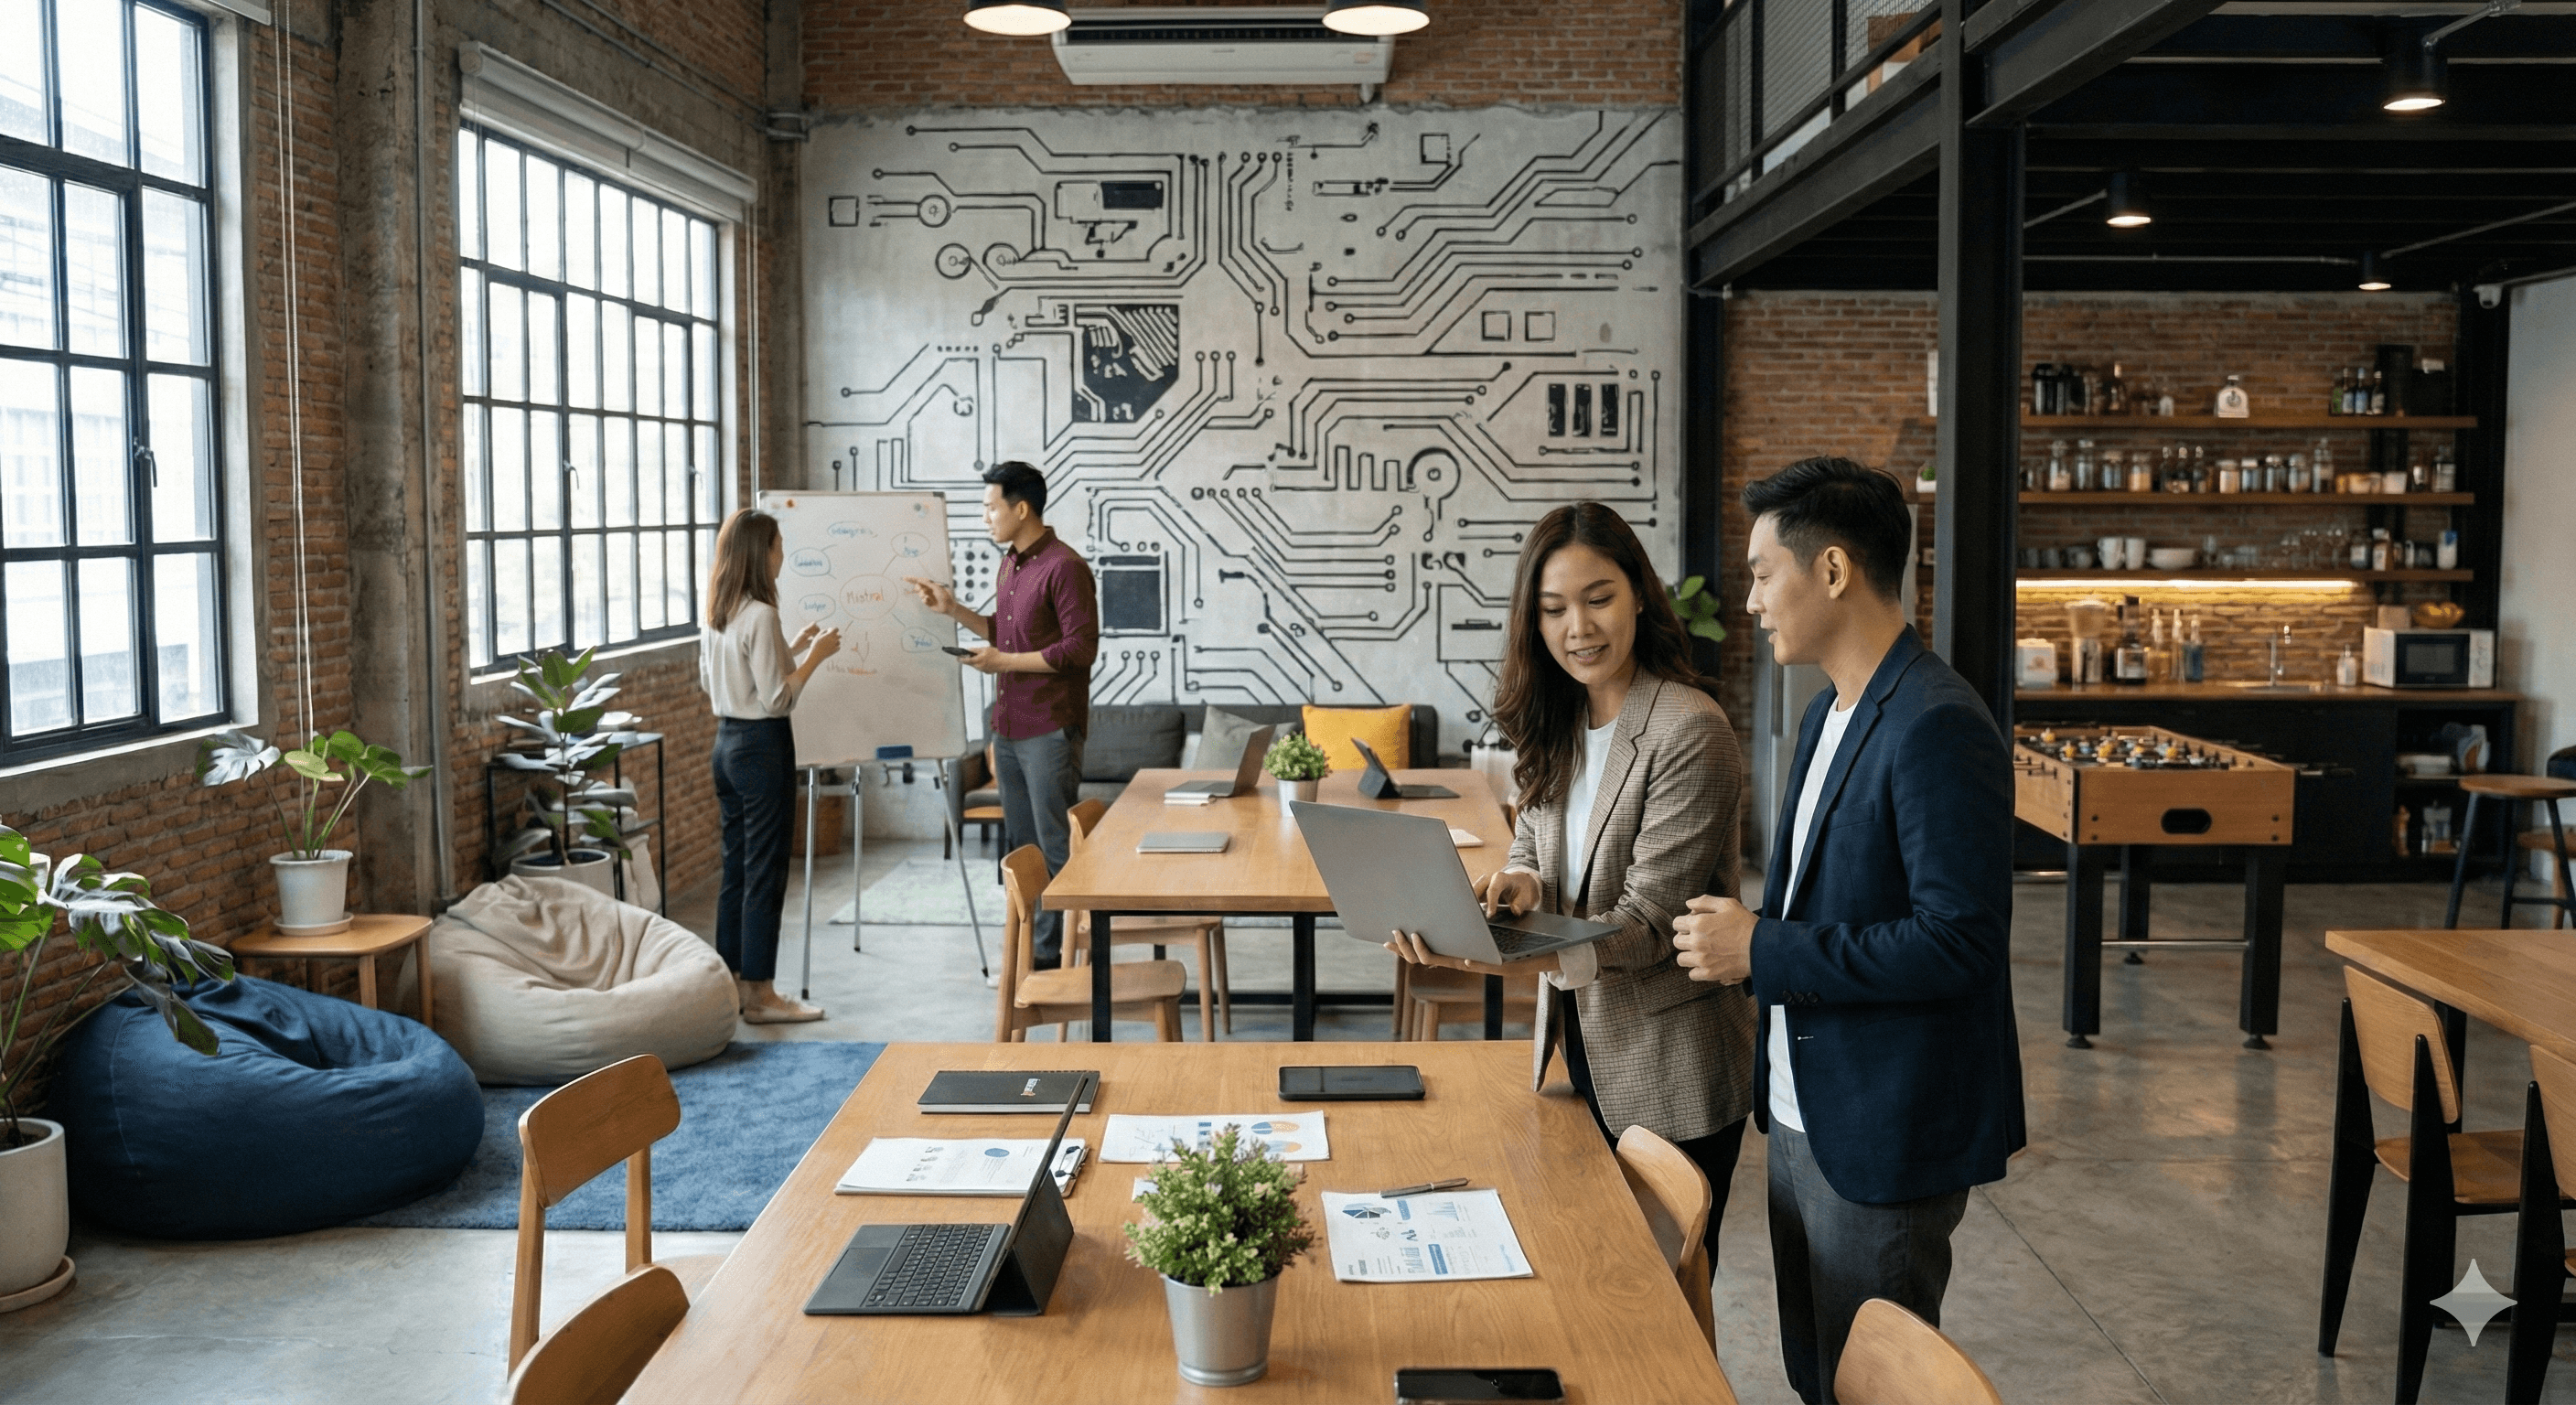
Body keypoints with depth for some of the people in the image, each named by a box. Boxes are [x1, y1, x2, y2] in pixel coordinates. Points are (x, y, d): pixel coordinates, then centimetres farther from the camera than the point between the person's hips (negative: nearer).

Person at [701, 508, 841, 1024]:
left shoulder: (715, 613, 9)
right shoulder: (760, 615, -19)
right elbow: (776, 699, -20)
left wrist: (791, 648, 17)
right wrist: (815, 655, -10)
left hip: (726, 742, 9)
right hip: (763, 746, -9)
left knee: (736, 867, 15)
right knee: (765, 871, -2)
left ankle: (732, 981, 22)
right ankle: (760, 995, 4)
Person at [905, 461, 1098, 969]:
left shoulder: (1064, 567, -15)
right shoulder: (1009, 564, 14)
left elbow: (1081, 647, -19)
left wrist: (1005, 662, -16)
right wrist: (952, 609, 11)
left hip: (1050, 730, -9)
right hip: (1008, 729, 9)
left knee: (1056, 846, -2)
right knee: (1019, 845, 15)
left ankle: (1056, 955, 5)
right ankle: (1025, 949, 23)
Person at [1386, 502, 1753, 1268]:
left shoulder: (1689, 732, -21)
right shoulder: (1554, 724, 4)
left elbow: (1646, 922, -23)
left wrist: (1498, 961, -36)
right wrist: (1520, 882, -14)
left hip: (1669, 1078, -7)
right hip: (1580, 1048, 7)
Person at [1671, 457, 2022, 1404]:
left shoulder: (1937, 728, -21)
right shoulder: (1829, 715, 10)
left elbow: (1959, 938, -26)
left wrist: (1763, 952, -22)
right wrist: (1744, 939, 3)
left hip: (1885, 1139, -9)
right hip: (1805, 1119, 9)